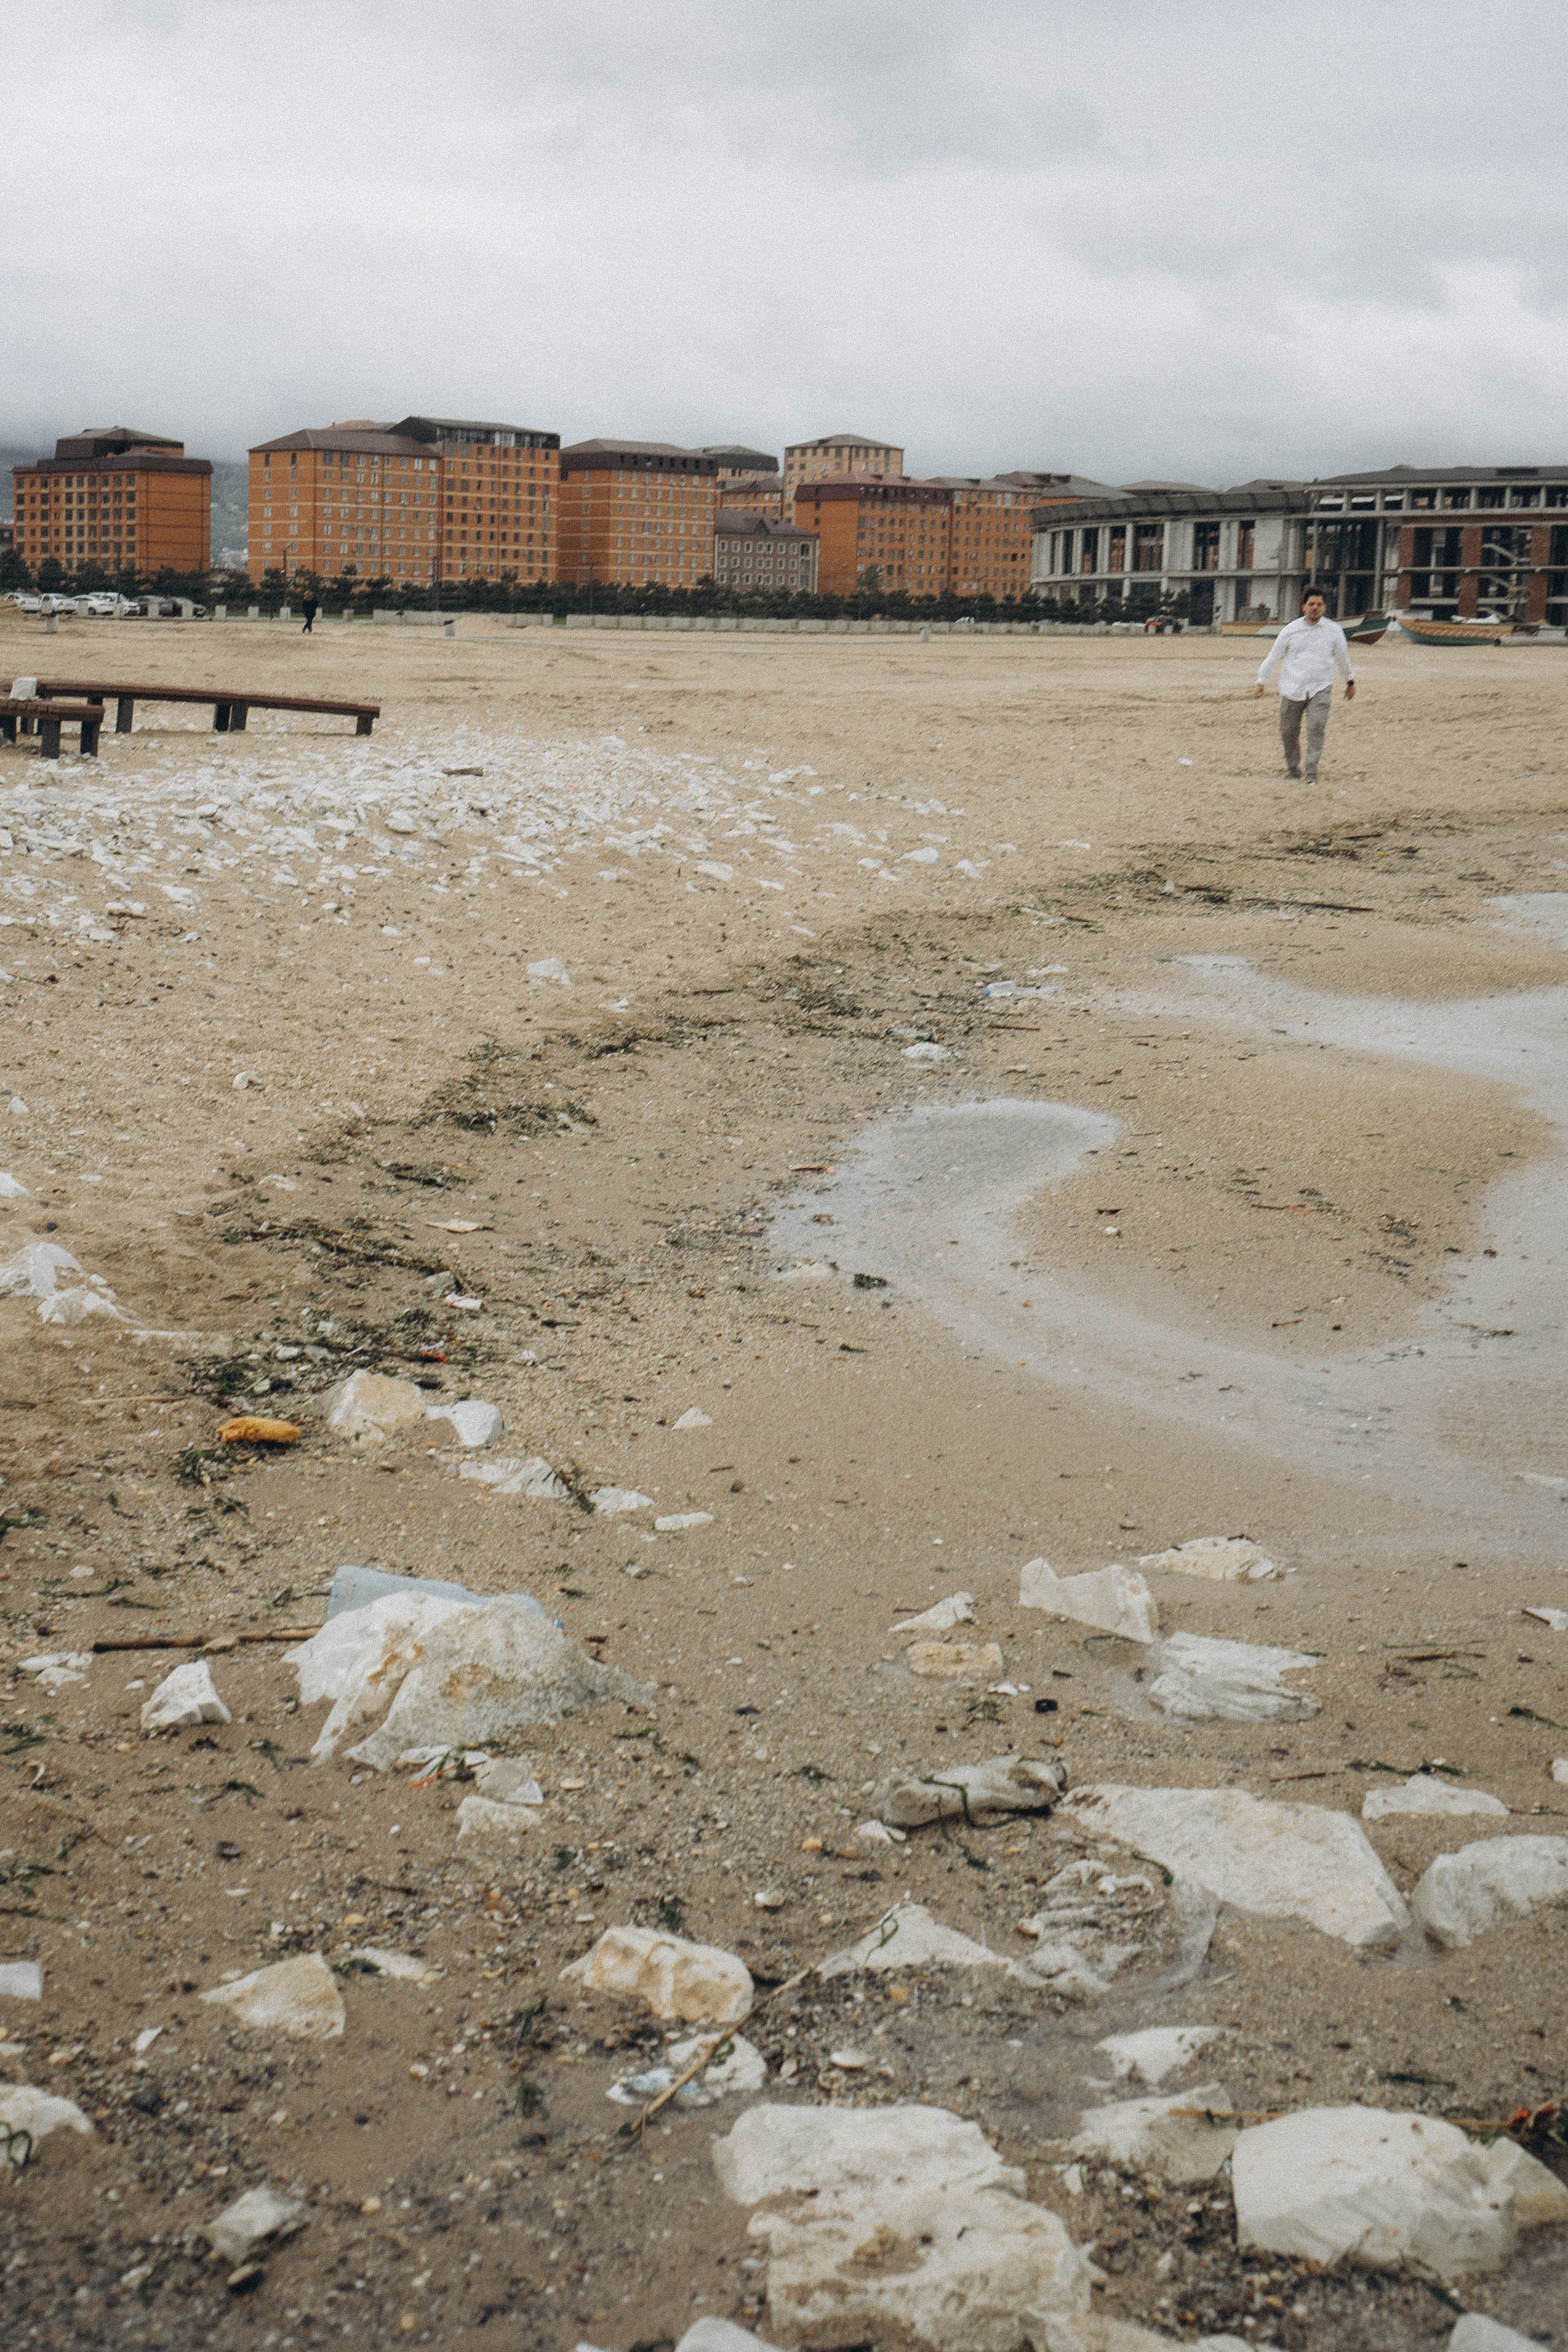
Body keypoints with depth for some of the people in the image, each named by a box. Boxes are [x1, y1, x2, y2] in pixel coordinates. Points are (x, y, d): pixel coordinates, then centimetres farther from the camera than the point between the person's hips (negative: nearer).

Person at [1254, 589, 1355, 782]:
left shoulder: (1333, 630, 5)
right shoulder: (1291, 630, 4)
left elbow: (1342, 657, 20)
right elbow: (1274, 656, 11)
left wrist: (1350, 681, 30)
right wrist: (1261, 681, 10)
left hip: (1320, 689, -1)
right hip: (1292, 689, 1)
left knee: (1316, 728, -17)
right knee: (1289, 732, 4)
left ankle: (1312, 772, -16)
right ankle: (1293, 768, 24)